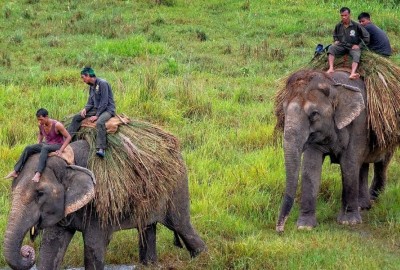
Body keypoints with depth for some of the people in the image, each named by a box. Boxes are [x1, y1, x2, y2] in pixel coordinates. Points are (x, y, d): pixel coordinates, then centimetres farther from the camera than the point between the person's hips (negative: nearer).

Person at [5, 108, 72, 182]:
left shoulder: (57, 125, -22)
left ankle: (38, 174, -53)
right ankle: (15, 171, -19)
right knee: (28, 148, -14)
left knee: (44, 148, -39)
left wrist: (61, 150, -22)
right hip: (47, 144, 7)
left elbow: (68, 137, -17)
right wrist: (38, 146, 10)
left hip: (57, 146, -7)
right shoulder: (41, 125, -2)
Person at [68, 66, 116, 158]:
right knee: (76, 117, 3)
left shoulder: (102, 83, -16)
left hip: (108, 109, -9)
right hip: (96, 109, 9)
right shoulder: (91, 86, 11)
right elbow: (90, 102, 15)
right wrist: (85, 109, -7)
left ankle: (101, 149, -47)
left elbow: (104, 102, -20)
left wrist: (97, 115, -23)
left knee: (100, 122, -39)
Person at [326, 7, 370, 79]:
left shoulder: (356, 25, -9)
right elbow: (335, 35, 27)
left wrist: (359, 45, -10)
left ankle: (353, 73, -58)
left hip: (353, 46, -3)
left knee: (356, 54, -35)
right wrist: (336, 40, 6)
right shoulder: (338, 26, 4)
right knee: (331, 48, -24)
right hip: (342, 46, 3)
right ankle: (331, 68, -36)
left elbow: (366, 36, -3)